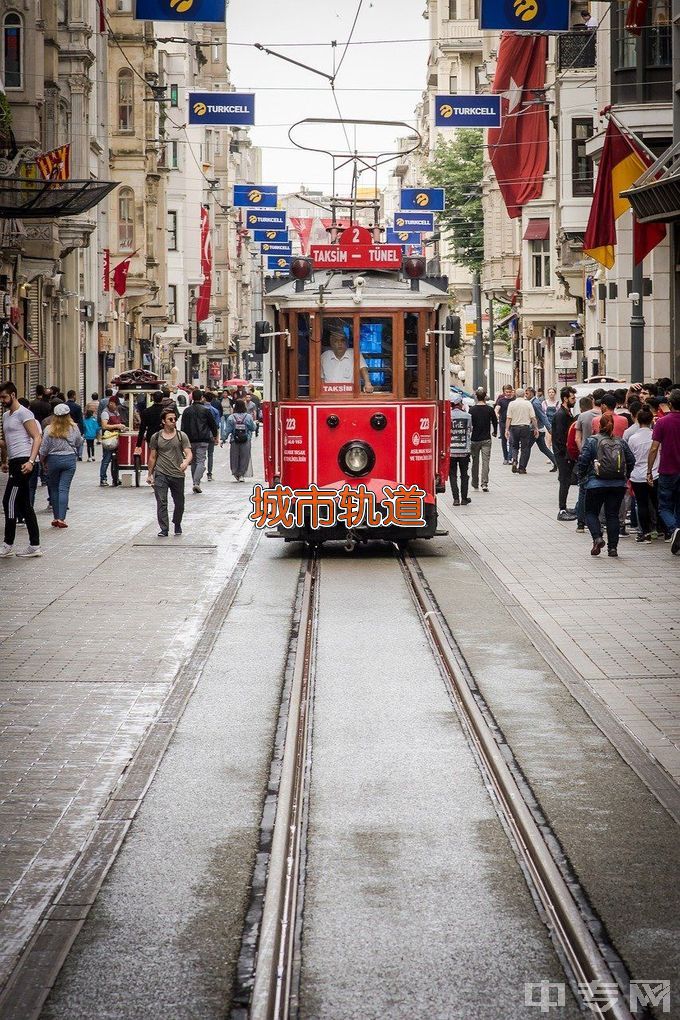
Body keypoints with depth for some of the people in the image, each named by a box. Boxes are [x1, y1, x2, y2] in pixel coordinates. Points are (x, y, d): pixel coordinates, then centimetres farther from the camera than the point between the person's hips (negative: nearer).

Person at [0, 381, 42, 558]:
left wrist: (31, 461, -24)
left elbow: (36, 438, -14)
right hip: (14, 463, 10)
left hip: (23, 462, -10)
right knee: (24, 505, 9)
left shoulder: (23, 413, -8)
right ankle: (35, 546, 10)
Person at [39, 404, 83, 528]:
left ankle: (56, 517, 13)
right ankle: (61, 518, -10)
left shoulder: (49, 430, -7)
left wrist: (43, 462, 9)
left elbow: (44, 449, -5)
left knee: (54, 489, 12)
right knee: (64, 489, -2)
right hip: (69, 459, 0)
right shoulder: (74, 428, -3)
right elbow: (79, 444, 9)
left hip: (53, 460, 0)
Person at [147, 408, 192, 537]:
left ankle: (177, 524, 35)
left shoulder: (181, 436, 2)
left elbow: (189, 453, -6)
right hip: (161, 474, 0)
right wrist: (150, 474, 15)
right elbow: (152, 457, 13)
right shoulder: (156, 437, 5)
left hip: (178, 474, 0)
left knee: (179, 503, 11)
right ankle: (164, 529, -8)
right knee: (161, 502, -11)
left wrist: (186, 462, -29)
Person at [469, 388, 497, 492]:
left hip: (475, 439, 0)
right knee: (485, 461, -1)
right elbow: (495, 422, 6)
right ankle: (484, 483, -12)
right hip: (486, 439, 0)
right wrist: (495, 432, 25)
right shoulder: (490, 409, -5)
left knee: (475, 462, 13)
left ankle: (475, 483, 23)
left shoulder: (472, 410, -7)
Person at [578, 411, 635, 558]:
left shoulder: (592, 441, -5)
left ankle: (597, 537, -12)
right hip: (618, 485, 3)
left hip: (596, 484, -3)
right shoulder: (621, 442, 5)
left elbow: (583, 460, -9)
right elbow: (631, 460, 6)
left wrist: (581, 475, 9)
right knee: (613, 515, 9)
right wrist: (625, 475, 21)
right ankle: (613, 547, 5)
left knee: (591, 512, 11)